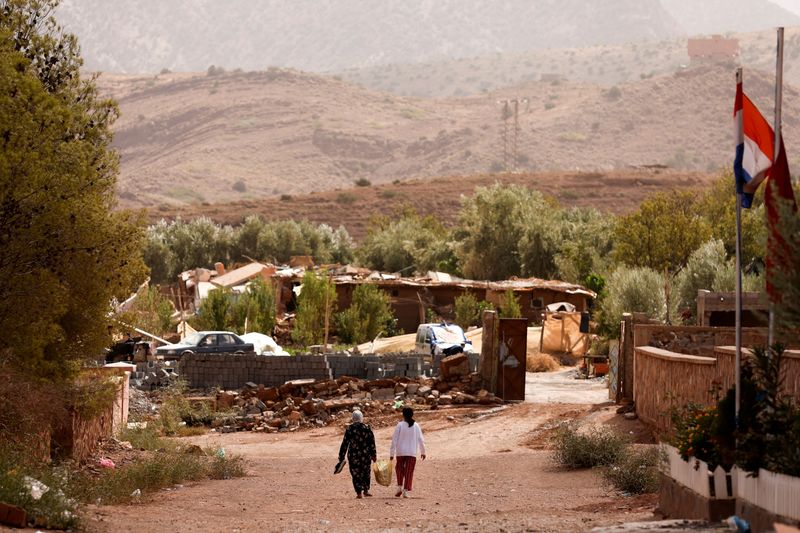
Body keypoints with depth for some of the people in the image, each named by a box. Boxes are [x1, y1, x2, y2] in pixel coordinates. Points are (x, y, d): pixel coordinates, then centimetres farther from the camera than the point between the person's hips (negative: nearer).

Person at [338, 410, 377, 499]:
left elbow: (345, 443, -5)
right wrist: (374, 455, 11)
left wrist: (341, 457, 1)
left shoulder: (350, 429, -7)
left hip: (353, 455, -2)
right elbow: (372, 443, 1)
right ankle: (366, 490, 18)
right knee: (366, 472, 19)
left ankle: (359, 492, -1)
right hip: (365, 455, 2)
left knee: (356, 474, 6)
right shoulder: (367, 428, -2)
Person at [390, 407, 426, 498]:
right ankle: (406, 491, -2)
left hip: (400, 452, -1)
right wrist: (423, 452, 21)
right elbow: (421, 440, 8)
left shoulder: (400, 425, -5)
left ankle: (400, 487, 8)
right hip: (412, 453, 1)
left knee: (399, 469, 19)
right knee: (409, 472, 4)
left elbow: (394, 440, -6)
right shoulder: (416, 426, 2)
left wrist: (392, 453, -1)